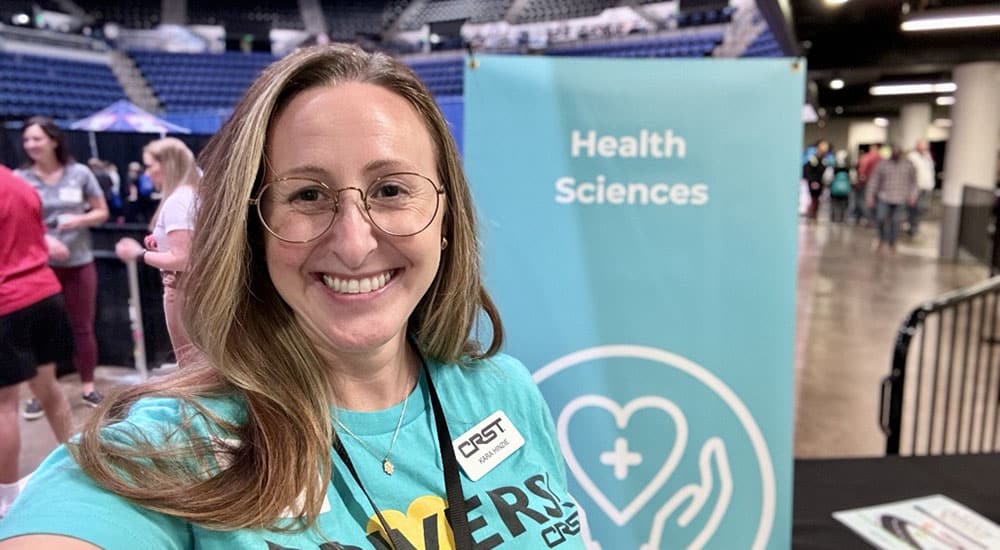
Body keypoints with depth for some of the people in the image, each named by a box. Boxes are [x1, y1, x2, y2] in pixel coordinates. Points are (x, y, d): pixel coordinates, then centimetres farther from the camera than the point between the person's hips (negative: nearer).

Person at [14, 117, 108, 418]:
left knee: (83, 327, 10)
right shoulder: (19, 178, -4)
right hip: (39, 264, -1)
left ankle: (88, 387, 23)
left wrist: (80, 220, -16)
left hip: (79, 263, 1)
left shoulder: (80, 173, -3)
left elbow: (102, 212, 4)